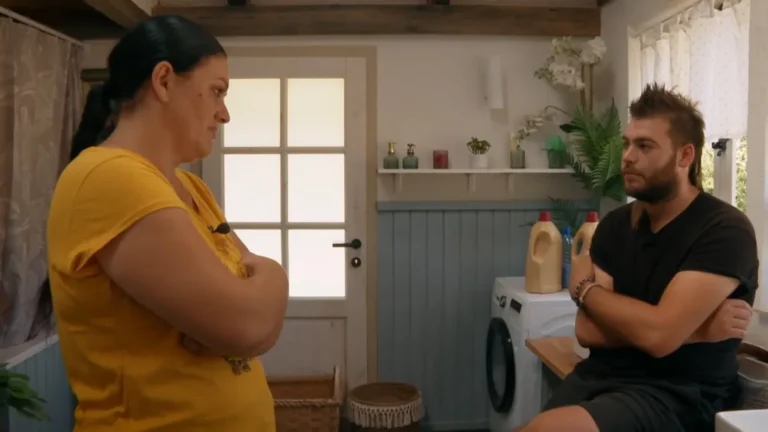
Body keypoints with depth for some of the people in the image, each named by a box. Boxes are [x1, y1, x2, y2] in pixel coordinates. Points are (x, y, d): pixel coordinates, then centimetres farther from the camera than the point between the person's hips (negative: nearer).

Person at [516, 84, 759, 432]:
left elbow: (659, 334, -21)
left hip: (677, 396, -6)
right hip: (601, 377, 6)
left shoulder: (725, 230, -11)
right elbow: (587, 331, -1)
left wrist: (584, 288, -5)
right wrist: (696, 329, -12)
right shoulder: (616, 224, 7)